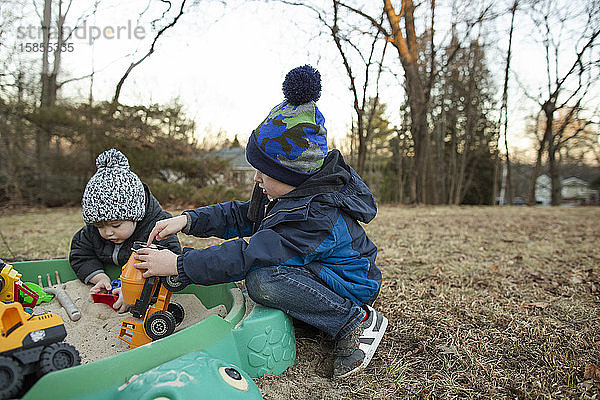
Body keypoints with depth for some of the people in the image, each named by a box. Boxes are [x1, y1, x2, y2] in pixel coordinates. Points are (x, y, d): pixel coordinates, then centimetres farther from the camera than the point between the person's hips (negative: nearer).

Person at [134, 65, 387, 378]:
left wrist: (177, 265, -28)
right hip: (314, 269, 10)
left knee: (262, 280, -32)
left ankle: (359, 321, -16)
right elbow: (241, 216, 5)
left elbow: (248, 256, -35)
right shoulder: (297, 190, -2)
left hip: (353, 288, -10)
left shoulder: (317, 216, -32)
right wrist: (187, 220, -8)